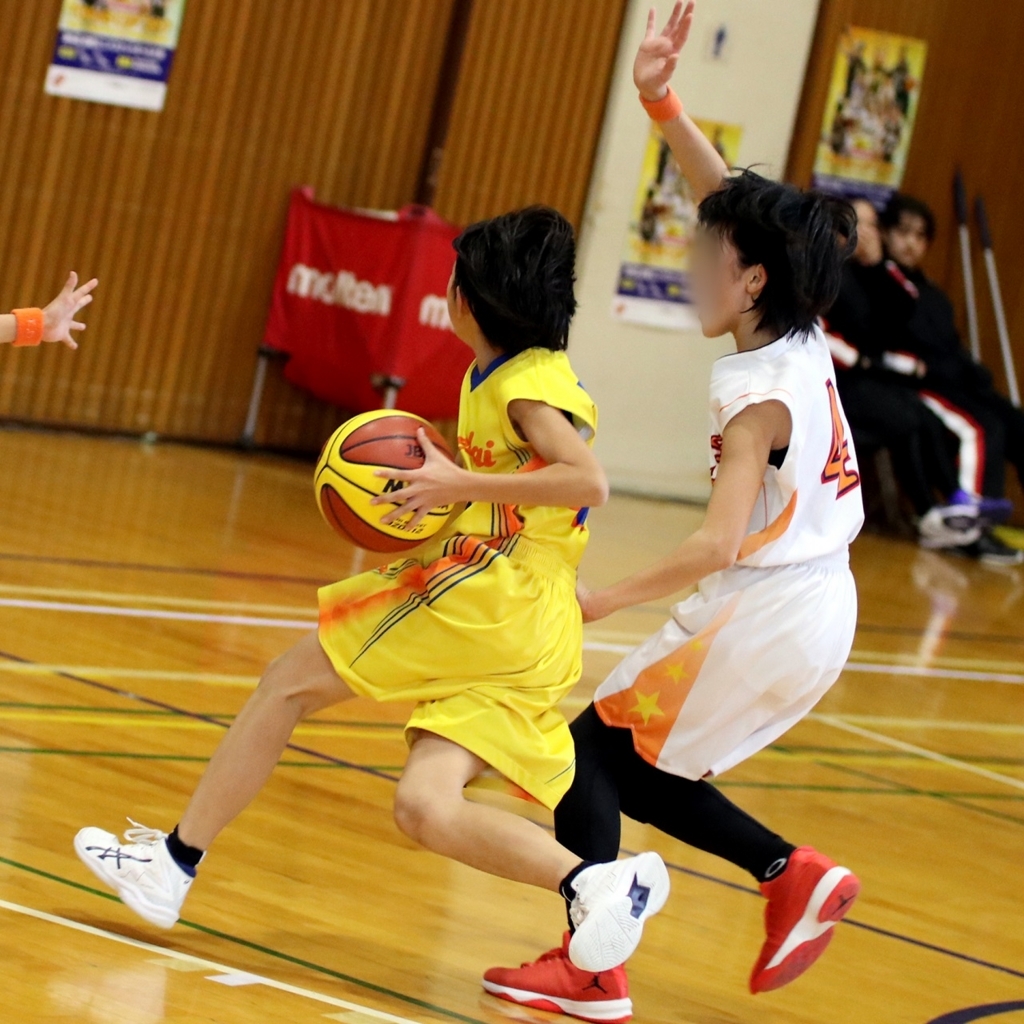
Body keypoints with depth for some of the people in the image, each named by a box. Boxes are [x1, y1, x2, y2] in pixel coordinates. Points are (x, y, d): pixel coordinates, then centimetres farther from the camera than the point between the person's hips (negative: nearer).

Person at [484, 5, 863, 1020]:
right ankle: (795, 877, 14)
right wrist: (661, 102, -3)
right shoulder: (801, 338, 2)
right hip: (816, 607, 9)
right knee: (637, 771, 16)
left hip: (763, 615, -9)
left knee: (592, 748, -1)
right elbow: (729, 199, 7)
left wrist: (607, 598, -18)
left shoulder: (758, 396, -21)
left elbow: (717, 543, -27)